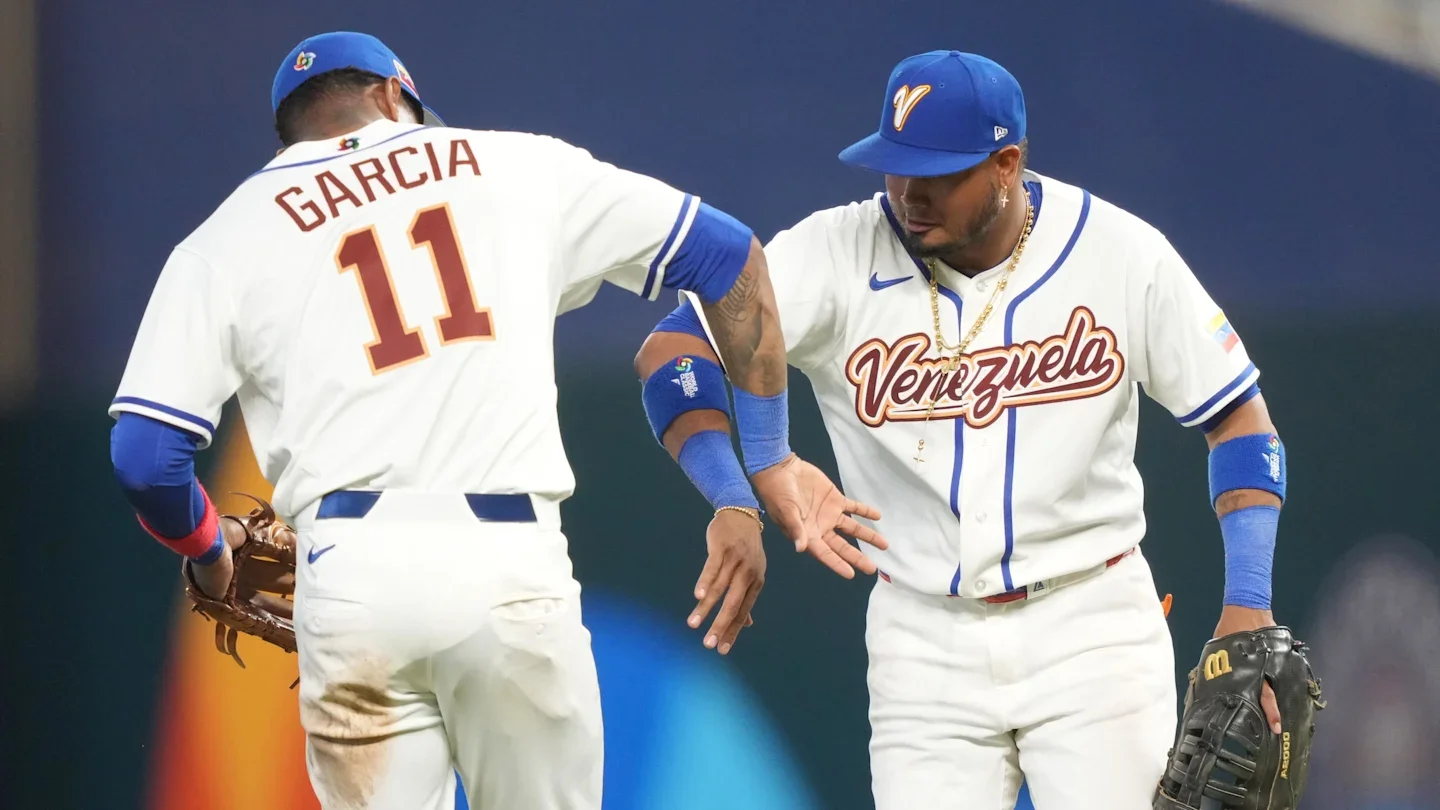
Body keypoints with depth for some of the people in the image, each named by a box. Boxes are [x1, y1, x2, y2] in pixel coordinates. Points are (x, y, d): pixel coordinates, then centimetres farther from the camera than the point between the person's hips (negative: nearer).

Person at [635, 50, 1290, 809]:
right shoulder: (839, 254, -10)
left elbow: (1237, 417, -1)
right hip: (926, 644, 1)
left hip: (1090, 627, -1)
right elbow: (670, 350, -18)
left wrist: (1247, 605, -13)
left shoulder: (1119, 254, -8)